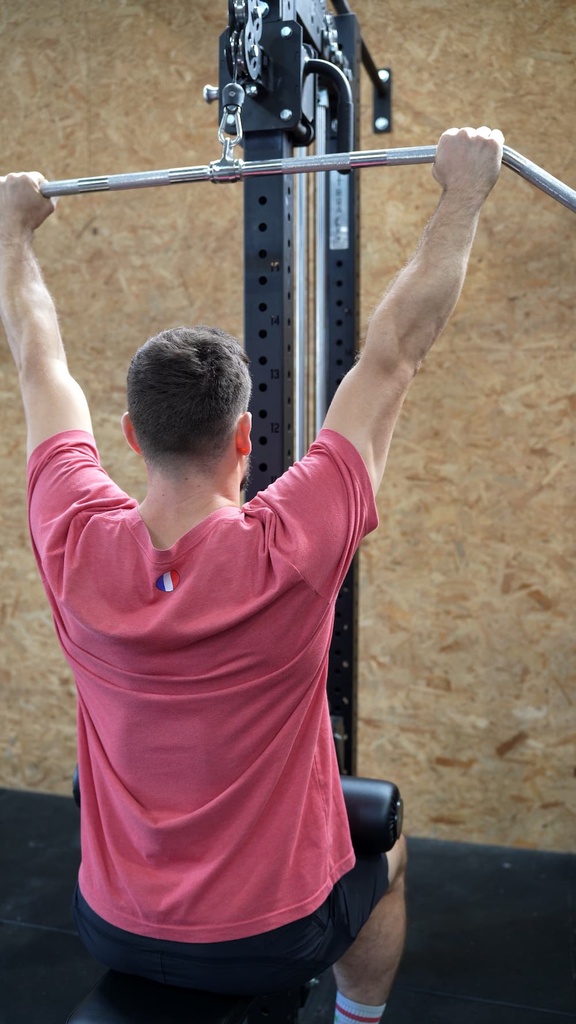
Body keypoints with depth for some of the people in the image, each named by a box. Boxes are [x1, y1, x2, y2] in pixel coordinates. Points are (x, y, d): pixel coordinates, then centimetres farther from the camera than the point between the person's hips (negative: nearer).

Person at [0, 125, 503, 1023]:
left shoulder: (77, 548, -21)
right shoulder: (288, 551, -29)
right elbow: (395, 350, -21)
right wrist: (464, 192, -9)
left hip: (114, 930, 3)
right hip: (272, 942, -3)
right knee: (386, 859, 29)